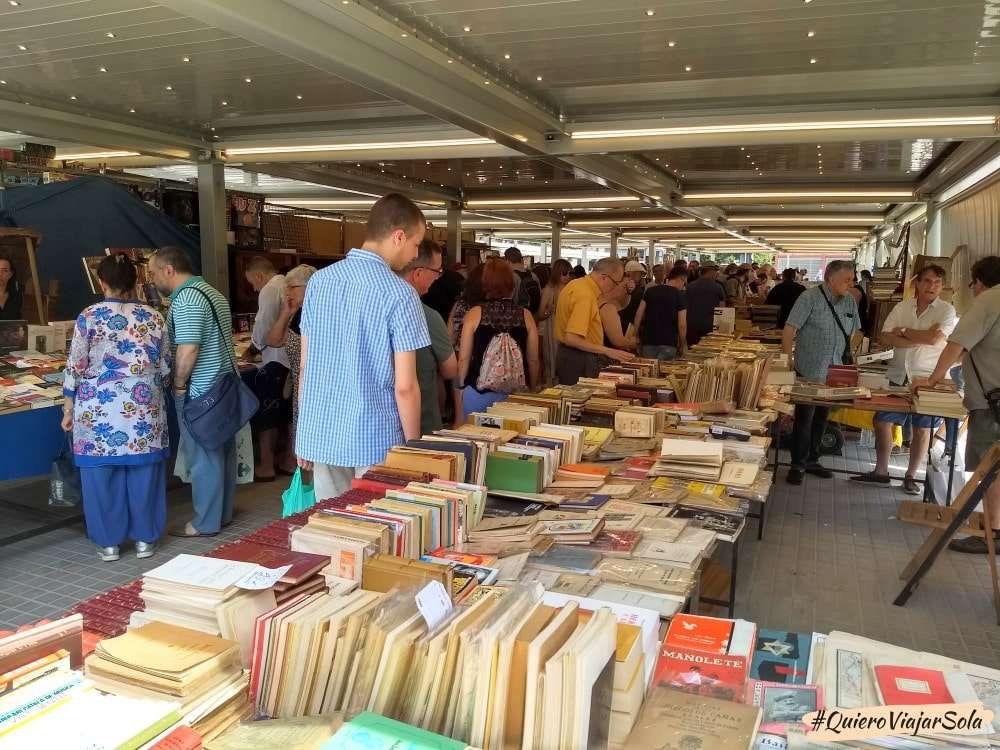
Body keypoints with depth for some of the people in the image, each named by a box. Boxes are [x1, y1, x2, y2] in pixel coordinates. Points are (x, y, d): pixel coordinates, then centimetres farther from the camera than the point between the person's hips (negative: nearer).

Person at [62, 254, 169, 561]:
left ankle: (109, 542, 18)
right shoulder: (153, 317, 1)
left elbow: (76, 366, -2)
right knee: (143, 473, 10)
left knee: (103, 474, 9)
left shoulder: (89, 317, -4)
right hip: (143, 407, 2)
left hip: (99, 408, -1)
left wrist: (69, 407, 8)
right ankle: (145, 538, 19)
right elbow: (164, 367, 5)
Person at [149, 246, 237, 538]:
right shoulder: (211, 291, 15)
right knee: (223, 452, 15)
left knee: (203, 457, 0)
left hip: (200, 393, -10)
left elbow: (188, 350, -24)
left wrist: (178, 385, -11)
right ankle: (224, 513, 25)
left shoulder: (186, 299, -17)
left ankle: (206, 523, 9)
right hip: (224, 386, 10)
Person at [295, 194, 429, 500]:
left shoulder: (319, 281, 3)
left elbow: (306, 367, 8)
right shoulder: (400, 294, -13)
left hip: (322, 435, 5)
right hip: (376, 440, -5)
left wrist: (303, 431, 16)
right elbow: (404, 386, -14)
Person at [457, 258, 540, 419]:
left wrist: (460, 388, 11)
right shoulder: (525, 316, 0)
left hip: (479, 392, -1)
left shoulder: (474, 314, -3)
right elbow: (533, 360, 5)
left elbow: (464, 359, -1)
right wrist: (532, 389, 18)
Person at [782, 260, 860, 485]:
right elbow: (789, 329, -15)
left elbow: (853, 333, 17)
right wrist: (788, 360, -19)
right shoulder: (810, 297, -12)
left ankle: (812, 460, 28)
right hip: (809, 372, -6)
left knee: (821, 418, 15)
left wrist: (848, 357, 7)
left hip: (835, 372, 6)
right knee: (804, 418, 0)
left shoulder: (850, 302, 7)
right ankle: (797, 464, 11)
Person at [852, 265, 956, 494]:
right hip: (899, 377, 3)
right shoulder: (902, 307, 5)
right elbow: (886, 338, -5)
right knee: (882, 422, 4)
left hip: (927, 380, -3)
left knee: (922, 429, 5)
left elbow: (935, 338, -20)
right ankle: (881, 471, 19)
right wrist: (921, 339, -14)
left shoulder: (946, 310, -4)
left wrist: (904, 331, -8)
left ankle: (911, 476, 19)